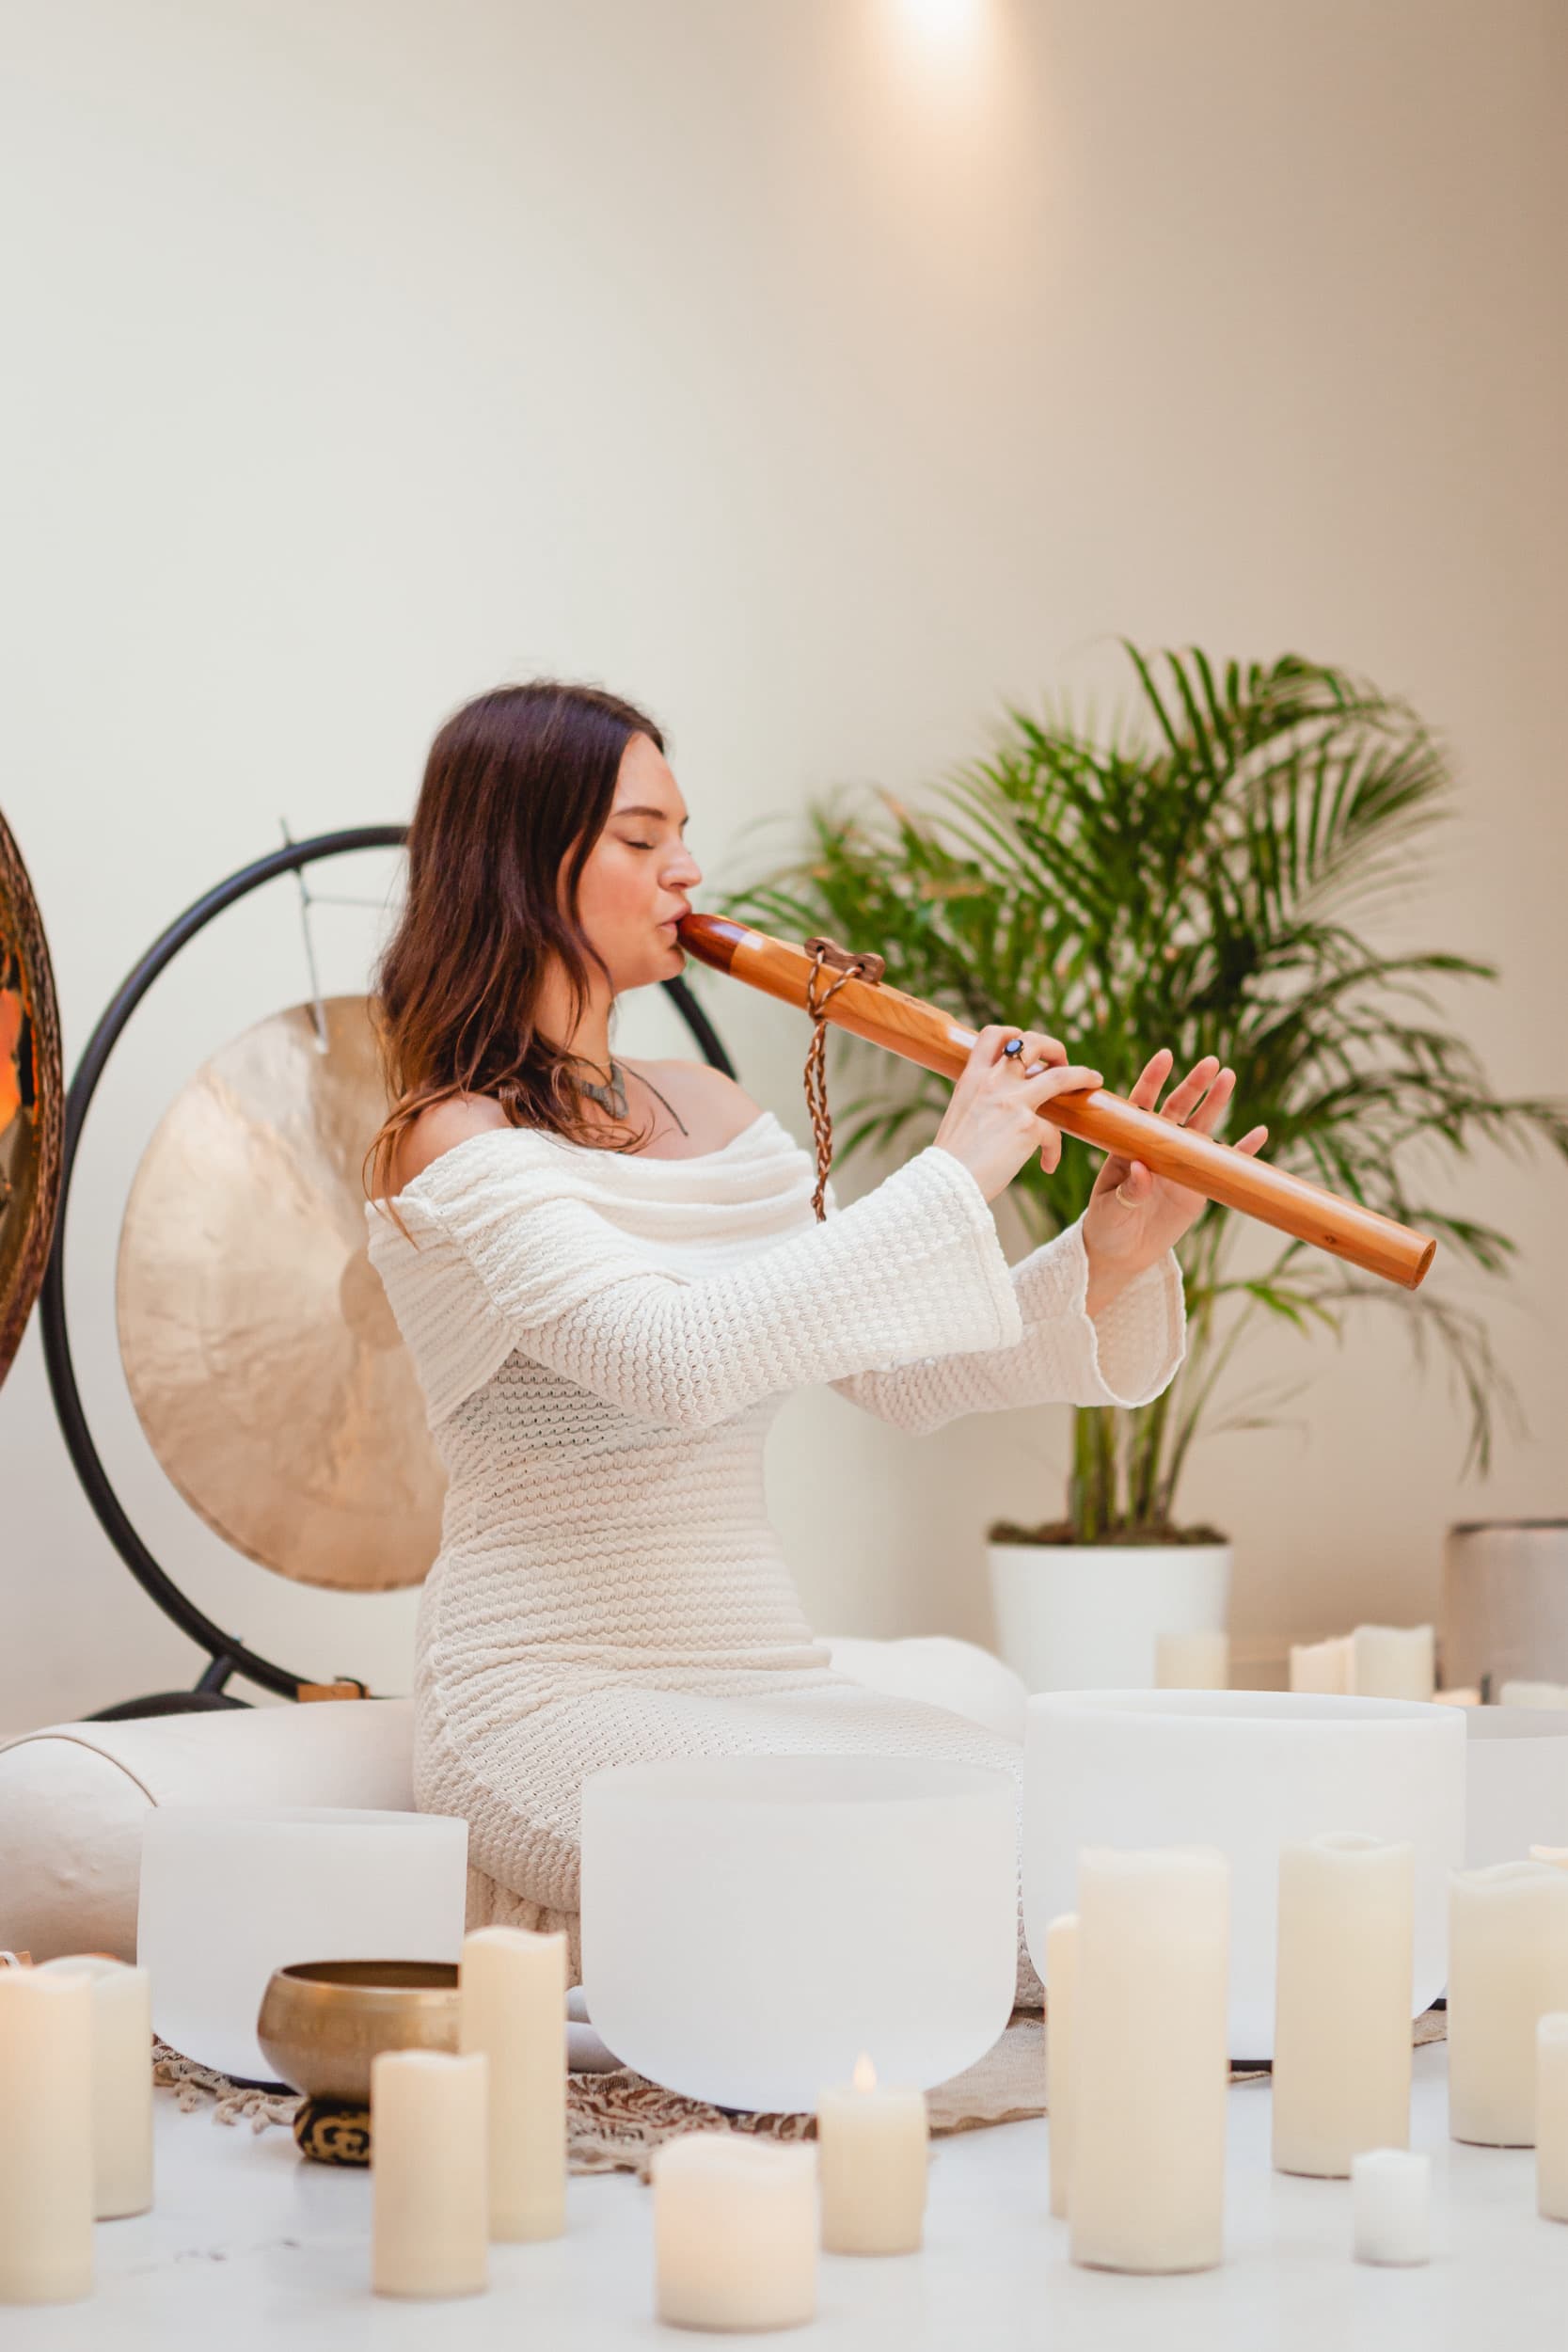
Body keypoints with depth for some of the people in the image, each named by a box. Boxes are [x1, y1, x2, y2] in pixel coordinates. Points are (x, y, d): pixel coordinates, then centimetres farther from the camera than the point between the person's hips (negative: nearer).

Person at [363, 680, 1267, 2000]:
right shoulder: (457, 1147, -10)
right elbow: (677, 1358, -27)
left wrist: (1106, 1261, -3)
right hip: (551, 1705, -8)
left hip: (766, 1680, 8)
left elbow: (898, 1376, 14)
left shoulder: (711, 1114, 15)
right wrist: (953, 1177, -22)